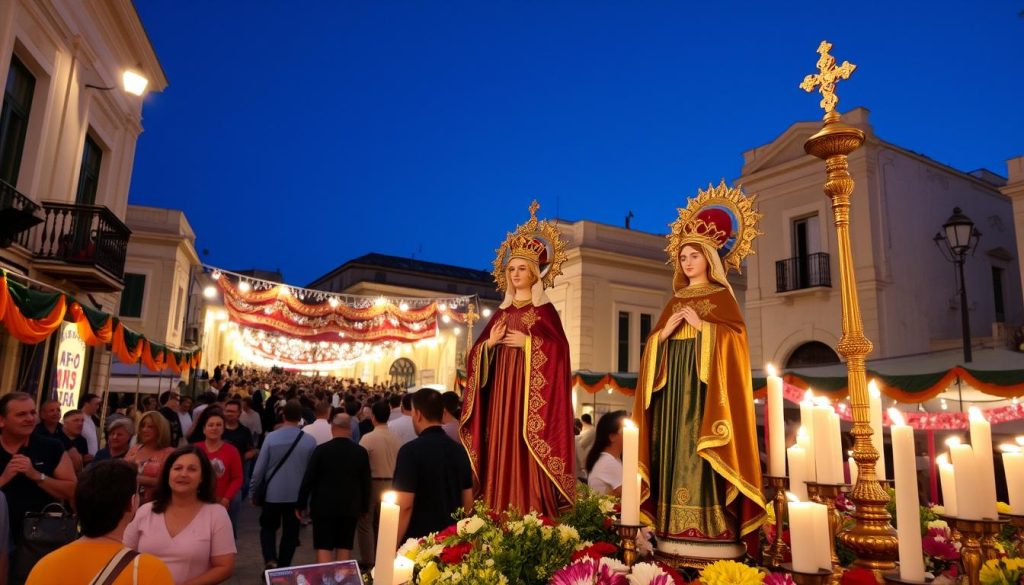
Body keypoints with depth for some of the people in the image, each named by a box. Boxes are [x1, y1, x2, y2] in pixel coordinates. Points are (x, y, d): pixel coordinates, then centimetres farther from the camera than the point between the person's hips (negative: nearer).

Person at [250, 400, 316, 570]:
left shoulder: (271, 437, -12)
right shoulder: (310, 441, -10)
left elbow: (260, 468, -7)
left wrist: (253, 491, 7)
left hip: (273, 493, 0)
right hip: (297, 494, 0)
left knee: (268, 527, 18)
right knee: (290, 532, 14)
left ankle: (270, 560, -1)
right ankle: (282, 567, 20)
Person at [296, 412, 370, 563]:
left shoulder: (321, 450, -10)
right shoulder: (361, 452, -4)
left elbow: (308, 479, -7)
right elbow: (365, 482, 1)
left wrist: (300, 504, 4)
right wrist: (364, 507, 13)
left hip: (324, 506, -2)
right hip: (350, 507, 2)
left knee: (323, 547, 2)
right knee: (344, 547, 12)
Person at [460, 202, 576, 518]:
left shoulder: (544, 309, 2)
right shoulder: (502, 311, 17)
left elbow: (560, 347, -10)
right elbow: (477, 352, 15)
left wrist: (527, 342, -15)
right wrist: (489, 342, -5)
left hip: (529, 388, -5)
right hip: (500, 388, 5)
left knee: (525, 452, -9)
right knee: (500, 450, 3)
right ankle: (499, 516, 9)